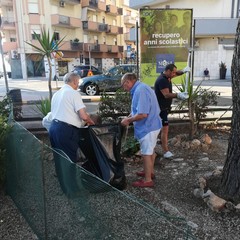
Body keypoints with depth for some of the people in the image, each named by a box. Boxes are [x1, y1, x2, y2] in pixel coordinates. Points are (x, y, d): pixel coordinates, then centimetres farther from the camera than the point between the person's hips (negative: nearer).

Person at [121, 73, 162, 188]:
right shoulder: (141, 87, 9)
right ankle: (150, 171, 41)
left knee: (146, 153, 2)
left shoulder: (140, 90, -24)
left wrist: (128, 120, -17)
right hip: (152, 125, 10)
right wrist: (129, 117, 7)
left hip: (147, 127, -10)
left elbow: (142, 114, -30)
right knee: (150, 150, 23)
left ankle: (148, 180, 15)